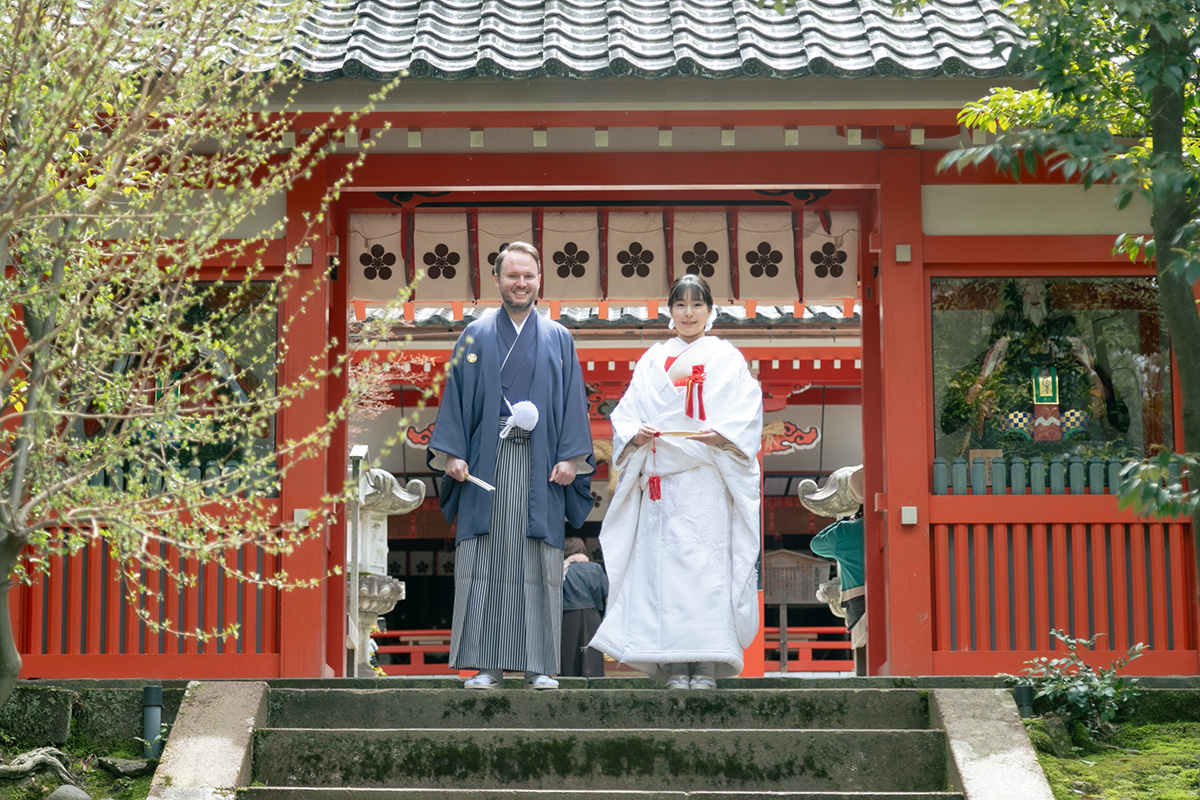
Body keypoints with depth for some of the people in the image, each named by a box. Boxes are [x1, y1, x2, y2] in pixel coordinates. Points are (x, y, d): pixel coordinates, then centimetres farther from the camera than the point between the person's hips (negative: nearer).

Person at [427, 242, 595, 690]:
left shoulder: (558, 340, 12)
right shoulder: (476, 337, 11)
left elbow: (572, 401, 8)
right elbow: (456, 397, 7)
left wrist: (570, 457, -3)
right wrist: (453, 453, -4)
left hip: (539, 466, 0)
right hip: (486, 463, 0)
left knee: (538, 566, -2)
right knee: (485, 564, -4)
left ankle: (539, 666, 2)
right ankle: (487, 665, -1)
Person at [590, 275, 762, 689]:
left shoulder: (726, 358, 11)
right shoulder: (652, 360, 18)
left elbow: (747, 410, 0)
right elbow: (626, 409, 11)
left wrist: (723, 434, -18)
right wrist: (634, 434, -10)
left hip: (708, 476, -2)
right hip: (661, 476, 2)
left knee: (708, 562, -9)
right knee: (665, 561, -5)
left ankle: (707, 663, -8)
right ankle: (675, 664, -3)